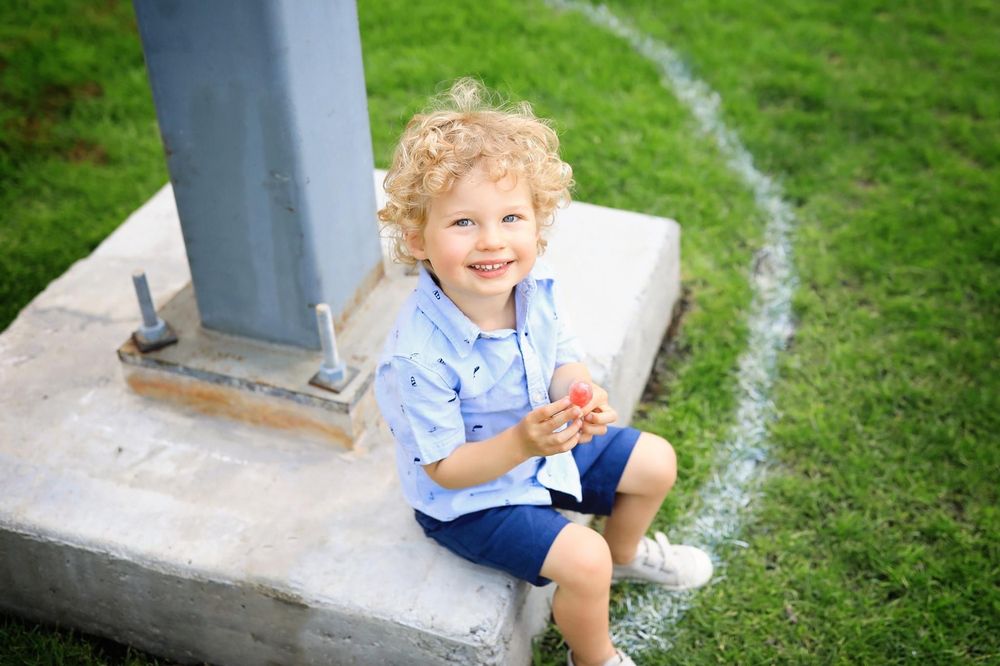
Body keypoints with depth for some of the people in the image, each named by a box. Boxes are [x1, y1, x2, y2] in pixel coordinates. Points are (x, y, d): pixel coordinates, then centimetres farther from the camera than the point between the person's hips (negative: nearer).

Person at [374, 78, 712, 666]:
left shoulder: (537, 291, -18)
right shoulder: (419, 354, -36)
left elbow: (563, 359, -1)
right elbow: (443, 468, -27)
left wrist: (579, 393, -24)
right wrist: (520, 444, -42)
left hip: (545, 442, 7)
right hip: (469, 496, -7)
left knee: (655, 463, 14)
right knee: (582, 560, -20)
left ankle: (626, 553, 47)